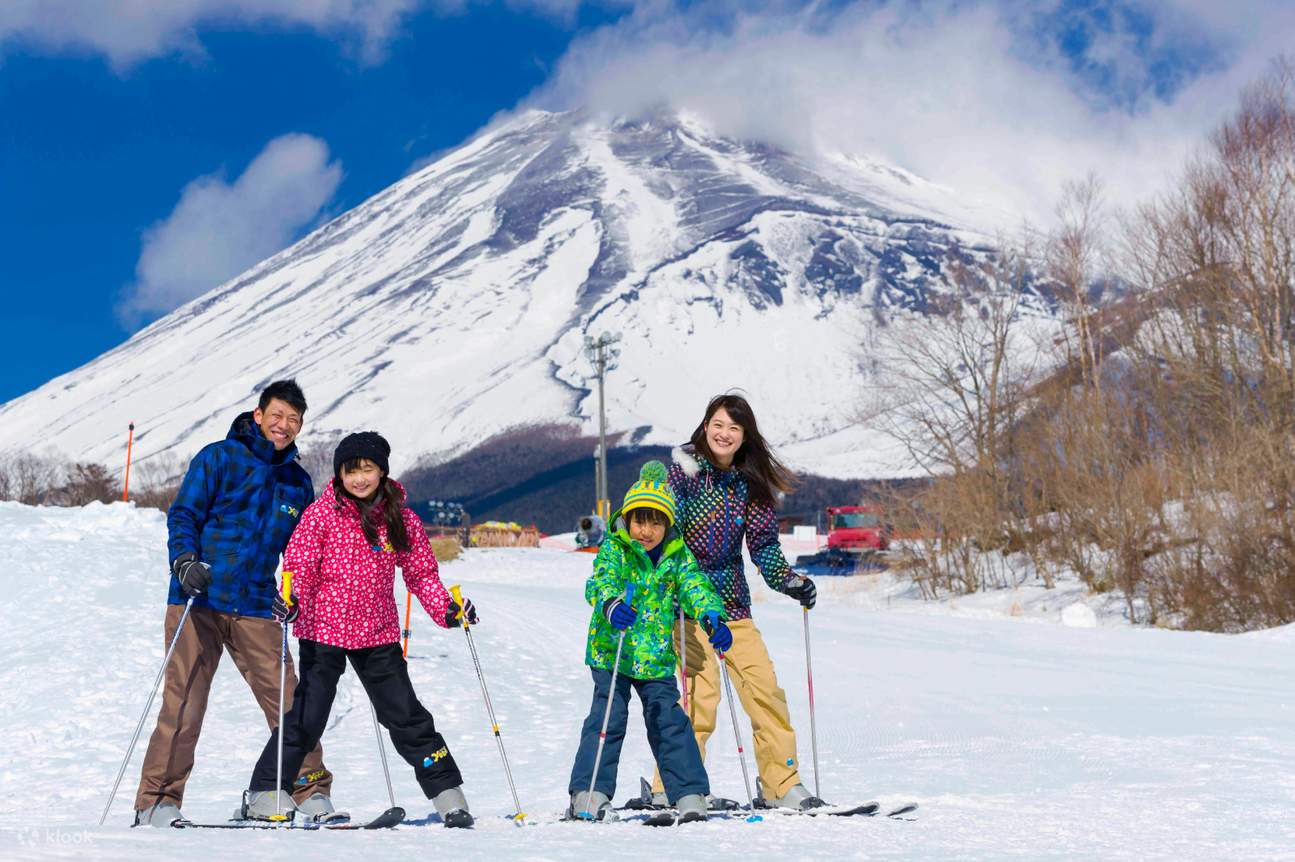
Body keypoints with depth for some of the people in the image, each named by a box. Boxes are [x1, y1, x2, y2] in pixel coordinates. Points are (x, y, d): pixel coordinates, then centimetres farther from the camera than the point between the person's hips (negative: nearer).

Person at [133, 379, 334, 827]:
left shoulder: (299, 483, 16)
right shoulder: (218, 458, 2)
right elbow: (182, 515, -2)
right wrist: (185, 561, -20)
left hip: (255, 609, 3)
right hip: (197, 601, -3)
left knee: (288, 702, -2)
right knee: (183, 705, -6)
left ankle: (312, 792, 11)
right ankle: (157, 802, 5)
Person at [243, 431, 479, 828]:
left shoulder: (401, 519, 2)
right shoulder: (322, 513, -6)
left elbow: (421, 572, 8)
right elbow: (300, 566, -7)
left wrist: (445, 608, -6)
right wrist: (292, 600, -25)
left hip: (378, 633, 3)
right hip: (324, 630, -3)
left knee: (405, 714, 7)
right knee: (308, 714, -3)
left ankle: (447, 793, 15)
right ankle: (265, 792, 9)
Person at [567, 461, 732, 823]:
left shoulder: (677, 556, 5)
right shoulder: (614, 549, -6)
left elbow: (696, 587, -3)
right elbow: (600, 582, -22)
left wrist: (713, 618, -24)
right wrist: (611, 604, -45)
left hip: (656, 658, 3)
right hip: (611, 652, -3)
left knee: (670, 722, 3)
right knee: (608, 718, -8)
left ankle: (689, 794, 8)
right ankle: (588, 793, -3)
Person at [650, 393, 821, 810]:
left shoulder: (749, 483, 8)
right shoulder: (683, 471, -6)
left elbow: (764, 544, 11)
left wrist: (789, 581, -5)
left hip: (732, 603, 5)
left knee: (766, 690, 1)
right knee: (700, 693, -14)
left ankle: (781, 784, 12)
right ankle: (670, 789, -3)